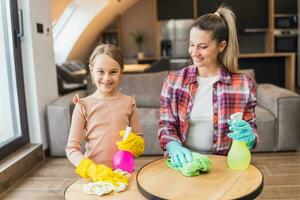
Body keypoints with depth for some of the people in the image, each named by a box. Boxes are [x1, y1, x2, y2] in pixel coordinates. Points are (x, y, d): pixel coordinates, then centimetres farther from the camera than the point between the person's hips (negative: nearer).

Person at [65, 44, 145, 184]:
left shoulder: (129, 103, 2)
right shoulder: (83, 105, -2)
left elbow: (139, 140, 10)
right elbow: (72, 148, -4)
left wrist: (135, 144, -11)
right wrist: (92, 170, -19)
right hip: (94, 176, -1)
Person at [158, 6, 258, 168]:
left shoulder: (243, 85, -1)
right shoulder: (173, 81, 2)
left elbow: (251, 133, 6)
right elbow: (166, 125, 2)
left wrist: (248, 137, -15)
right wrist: (175, 148, -17)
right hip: (183, 161, 0)